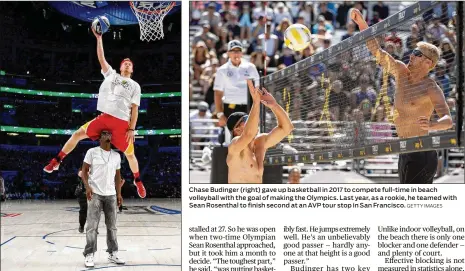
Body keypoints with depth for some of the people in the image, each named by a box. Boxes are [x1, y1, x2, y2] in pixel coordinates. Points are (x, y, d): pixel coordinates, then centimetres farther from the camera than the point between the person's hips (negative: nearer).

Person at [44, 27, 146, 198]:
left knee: (130, 154, 4)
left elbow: (134, 109, 4)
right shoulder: (111, 74, 15)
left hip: (122, 122, -1)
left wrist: (131, 128, -5)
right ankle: (57, 162, 7)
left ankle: (137, 181, 26)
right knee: (78, 134, -4)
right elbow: (101, 58, 7)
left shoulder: (135, 86, 10)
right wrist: (99, 38, -2)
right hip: (105, 117, 1)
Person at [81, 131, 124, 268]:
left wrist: (119, 194, 11)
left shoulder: (116, 155, 10)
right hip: (95, 194, -4)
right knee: (92, 226, -4)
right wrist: (87, 187, -16)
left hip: (111, 194, 4)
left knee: (112, 225, 9)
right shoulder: (92, 152, -2)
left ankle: (113, 253, 18)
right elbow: (84, 170, -2)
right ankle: (89, 255, 1)